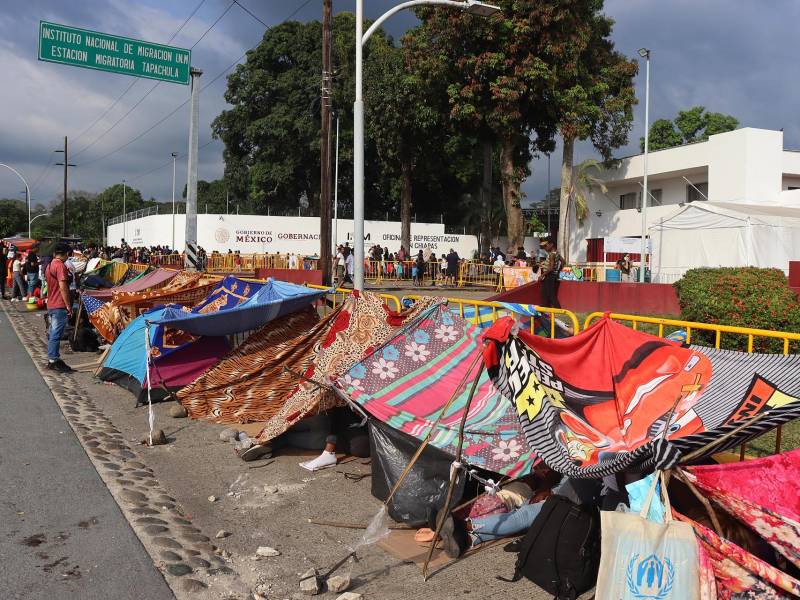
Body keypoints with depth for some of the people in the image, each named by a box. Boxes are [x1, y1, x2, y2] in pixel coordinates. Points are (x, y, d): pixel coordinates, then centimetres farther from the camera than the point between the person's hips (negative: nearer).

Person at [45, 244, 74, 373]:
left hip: (51, 305, 10)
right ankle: (53, 361, -2)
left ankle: (52, 359, 22)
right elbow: (62, 286, -20)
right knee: (56, 334, -6)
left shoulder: (49, 266, 16)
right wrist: (68, 305, -17)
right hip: (60, 306, -10)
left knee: (53, 333, 15)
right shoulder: (60, 266, -14)